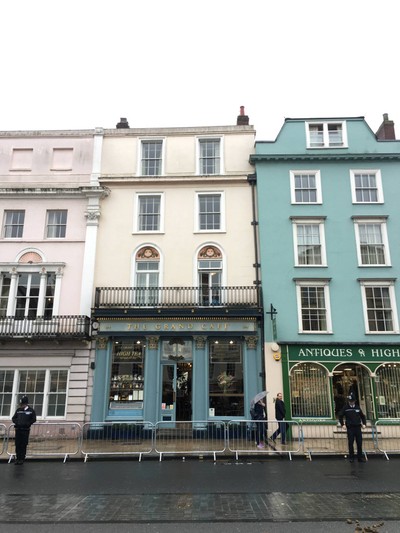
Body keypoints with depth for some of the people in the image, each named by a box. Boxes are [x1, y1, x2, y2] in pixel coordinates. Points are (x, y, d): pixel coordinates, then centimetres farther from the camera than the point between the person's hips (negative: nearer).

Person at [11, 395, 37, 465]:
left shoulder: (31, 410, -2)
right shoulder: (18, 410, 8)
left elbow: (34, 419, -1)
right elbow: (13, 418, 14)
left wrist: (26, 424, -14)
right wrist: (16, 422, -7)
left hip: (25, 430, -3)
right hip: (18, 429, 3)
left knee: (23, 445, 0)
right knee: (17, 444, 5)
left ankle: (22, 459, 10)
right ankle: (17, 458, 16)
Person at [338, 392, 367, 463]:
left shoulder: (358, 407, 6)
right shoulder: (345, 408, -1)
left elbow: (363, 416, 19)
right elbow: (340, 416, 5)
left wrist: (364, 424, 9)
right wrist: (342, 424, 0)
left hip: (358, 427, 2)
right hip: (350, 428, -2)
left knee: (359, 443, 3)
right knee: (350, 443, 1)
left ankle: (360, 457, 13)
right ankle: (351, 458, 10)